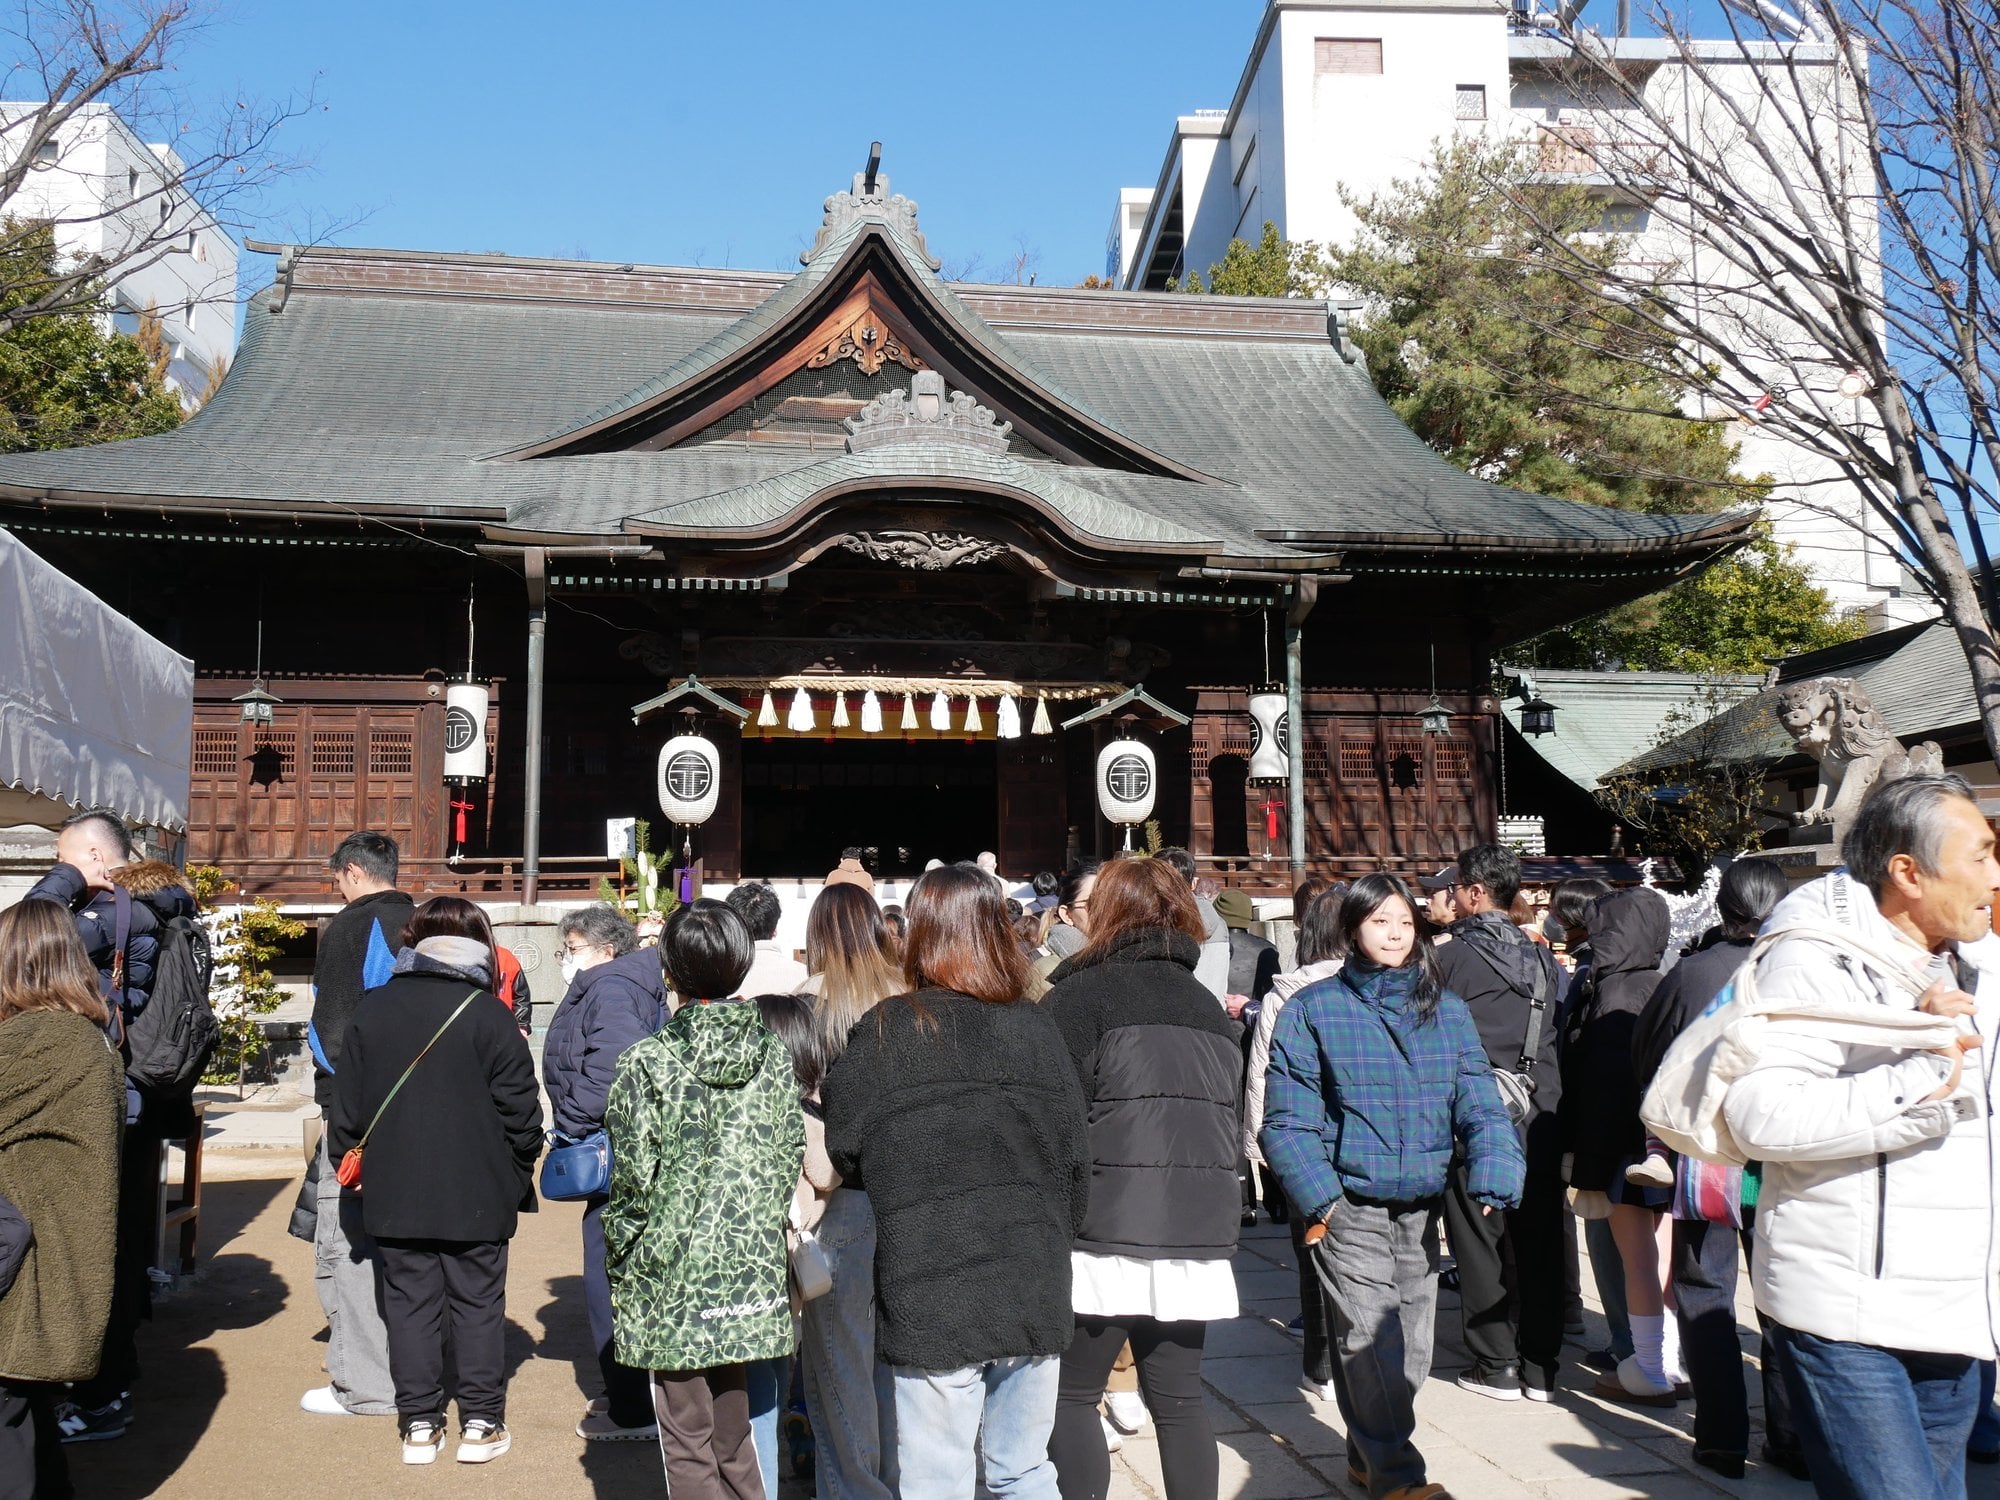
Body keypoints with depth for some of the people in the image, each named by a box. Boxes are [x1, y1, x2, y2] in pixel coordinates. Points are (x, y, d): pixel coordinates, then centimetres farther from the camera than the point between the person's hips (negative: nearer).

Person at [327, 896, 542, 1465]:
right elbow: (521, 1109, -8)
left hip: (394, 1193, 3)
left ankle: (420, 1424, 15)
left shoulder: (371, 1010, 1)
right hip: (476, 1194, -3)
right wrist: (521, 1172, 6)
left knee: (409, 1300, 10)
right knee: (478, 1301, 7)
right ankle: (481, 1423, 12)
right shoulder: (489, 1014, -10)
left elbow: (347, 1104, 6)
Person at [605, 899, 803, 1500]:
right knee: (733, 1429, 18)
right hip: (752, 1277, 4)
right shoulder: (774, 1055, -1)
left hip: (673, 1279, -4)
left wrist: (619, 1265, 4)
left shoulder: (646, 1062, -12)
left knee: (688, 1442, 8)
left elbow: (634, 1181, -11)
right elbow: (791, 1160, 3)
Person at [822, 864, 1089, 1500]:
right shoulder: (1037, 1030, -2)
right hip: (1034, 1293, 3)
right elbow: (1075, 1161, 2)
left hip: (931, 1298, -3)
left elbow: (844, 1152, -2)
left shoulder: (883, 1032, -9)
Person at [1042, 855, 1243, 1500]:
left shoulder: (1082, 993, -6)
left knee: (1071, 1397, 6)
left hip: (1107, 1233, -6)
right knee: (1179, 1401, 12)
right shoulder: (1210, 1006, 14)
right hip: (1198, 1231, 6)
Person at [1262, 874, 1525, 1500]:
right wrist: (1318, 1195, -13)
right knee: (1370, 1341, -8)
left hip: (1421, 1207, 4)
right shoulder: (1314, 1009, -3)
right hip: (1350, 1207, -4)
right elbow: (1289, 1118, -3)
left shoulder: (1447, 1009, 7)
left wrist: (1495, 1173, -15)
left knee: (1411, 1347, 12)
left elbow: (1478, 1102, 1)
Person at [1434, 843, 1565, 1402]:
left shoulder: (1450, 958, -10)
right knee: (1539, 1244, 11)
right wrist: (1549, 1108, 16)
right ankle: (1540, 1365, 18)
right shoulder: (1542, 959, 6)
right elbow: (1556, 1040, 10)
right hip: (1539, 1121, 5)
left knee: (1480, 1243, 6)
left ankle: (1496, 1366, 11)